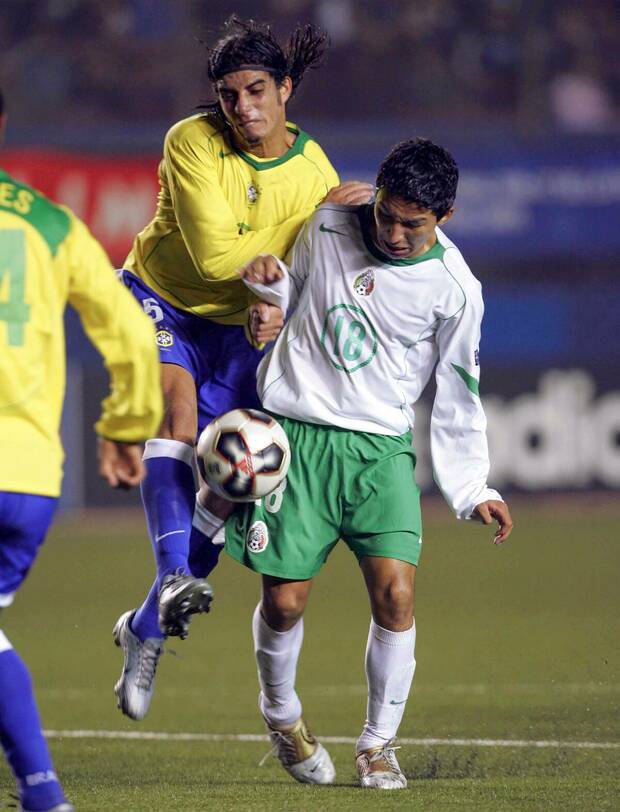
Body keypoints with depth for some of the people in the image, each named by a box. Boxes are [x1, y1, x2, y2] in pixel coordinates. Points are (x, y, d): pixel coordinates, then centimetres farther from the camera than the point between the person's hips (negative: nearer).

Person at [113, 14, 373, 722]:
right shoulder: (191, 144, -21)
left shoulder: (315, 173, -11)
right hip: (159, 301, -3)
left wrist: (276, 311, -30)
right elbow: (214, 256, -28)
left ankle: (146, 630, 15)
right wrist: (317, 217, -27)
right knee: (178, 403, -33)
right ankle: (175, 579, -48)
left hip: (236, 328, 3)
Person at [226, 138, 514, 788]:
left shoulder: (455, 288, -3)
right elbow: (289, 300, 17)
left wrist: (472, 490, 5)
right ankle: (281, 713, 26)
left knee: (395, 593, -16)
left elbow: (457, 398, 7)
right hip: (295, 435, 0)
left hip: (381, 448, 0)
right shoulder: (327, 228, -1)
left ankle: (378, 743, 3)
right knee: (283, 602, -4)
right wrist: (268, 278, -6)